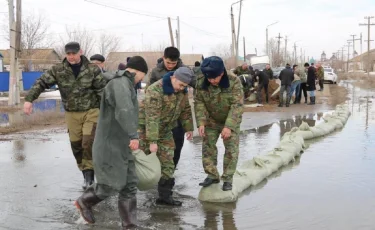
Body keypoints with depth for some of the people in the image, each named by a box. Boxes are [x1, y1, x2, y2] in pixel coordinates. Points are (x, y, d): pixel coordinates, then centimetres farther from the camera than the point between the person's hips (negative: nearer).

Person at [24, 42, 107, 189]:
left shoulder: (93, 69, -8)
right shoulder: (58, 70, -5)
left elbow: (102, 90, -5)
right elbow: (41, 83, -8)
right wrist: (29, 99, -21)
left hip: (91, 111, -2)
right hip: (71, 113, 3)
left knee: (89, 142, -12)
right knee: (76, 145, 7)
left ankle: (88, 174, 1)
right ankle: (86, 173, 24)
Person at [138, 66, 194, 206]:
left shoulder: (182, 90, -3)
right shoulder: (155, 91, -27)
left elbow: (185, 109, 13)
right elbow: (152, 118, -30)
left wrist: (188, 128, 13)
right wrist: (152, 141, -32)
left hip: (165, 130, 7)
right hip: (146, 127, -6)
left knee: (167, 163, 2)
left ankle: (165, 196, 10)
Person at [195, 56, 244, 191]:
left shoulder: (234, 82, -29)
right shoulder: (201, 83, -19)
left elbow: (237, 105, -29)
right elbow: (199, 103, -14)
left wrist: (229, 126, -36)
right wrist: (201, 123, -26)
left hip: (231, 122, -3)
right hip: (211, 121, 3)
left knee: (231, 149, -3)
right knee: (207, 147, 2)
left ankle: (227, 179, 8)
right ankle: (212, 175, 15)